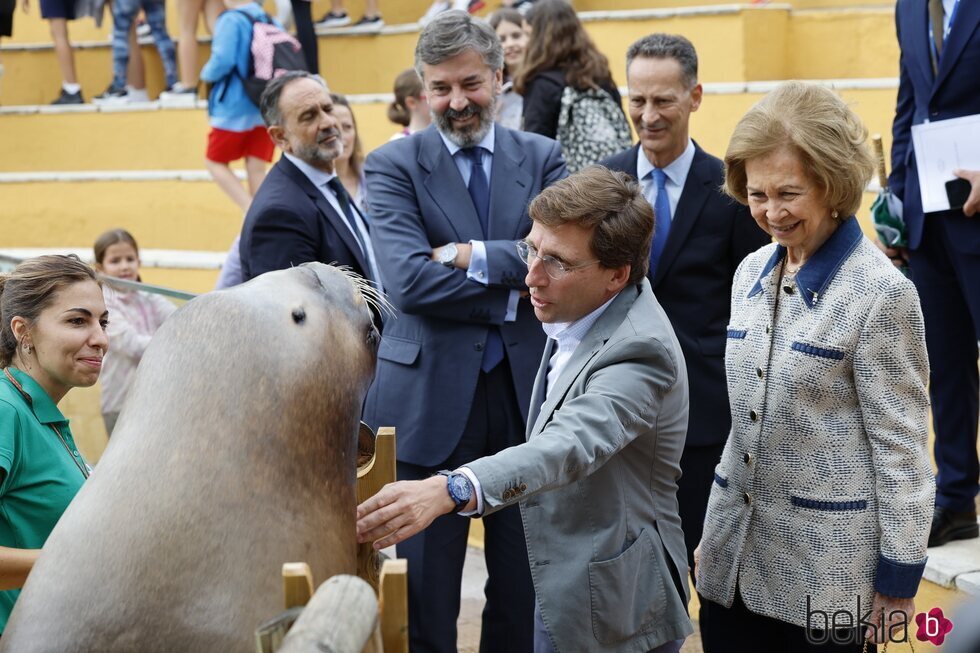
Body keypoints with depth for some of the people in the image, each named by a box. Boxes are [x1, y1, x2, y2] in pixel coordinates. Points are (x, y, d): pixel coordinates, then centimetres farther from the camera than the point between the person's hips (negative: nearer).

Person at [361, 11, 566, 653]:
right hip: (432, 396, -2)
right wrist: (514, 292, -13)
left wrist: (476, 255, -17)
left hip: (528, 390, 2)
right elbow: (408, 280, -15)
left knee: (525, 583, 13)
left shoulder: (542, 157, 6)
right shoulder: (393, 165, -1)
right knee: (425, 591, 5)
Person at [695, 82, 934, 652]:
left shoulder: (881, 293, -13)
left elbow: (902, 448, -11)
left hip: (827, 567, -6)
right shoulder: (752, 273, 6)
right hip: (734, 559, 6)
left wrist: (898, 579, -10)